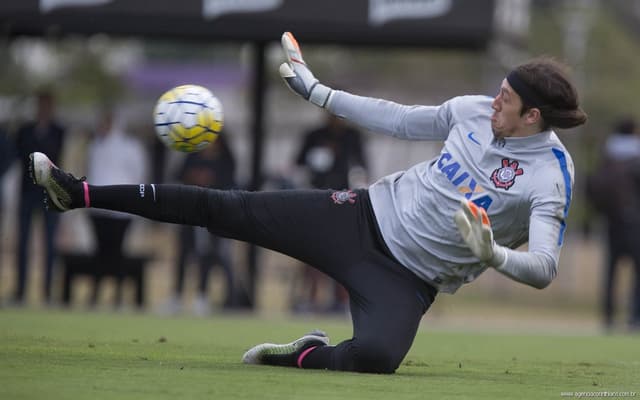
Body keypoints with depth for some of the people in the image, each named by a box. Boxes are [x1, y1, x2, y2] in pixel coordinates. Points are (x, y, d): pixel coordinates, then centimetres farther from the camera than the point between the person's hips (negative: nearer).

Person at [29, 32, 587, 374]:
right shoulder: (474, 110, 0)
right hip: (366, 216, 5)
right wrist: (318, 93, 16)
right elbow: (400, 120, 14)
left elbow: (544, 267, -25)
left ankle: (300, 357, -8)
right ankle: (79, 194, 2)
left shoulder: (551, 178, -17)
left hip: (406, 279, -5)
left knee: (374, 355, -39)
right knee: (226, 210, -2)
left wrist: (494, 254, -45)